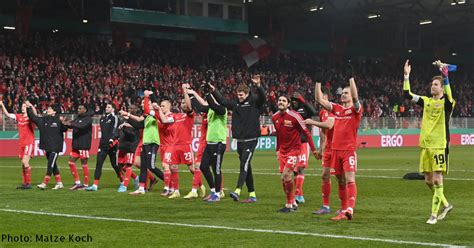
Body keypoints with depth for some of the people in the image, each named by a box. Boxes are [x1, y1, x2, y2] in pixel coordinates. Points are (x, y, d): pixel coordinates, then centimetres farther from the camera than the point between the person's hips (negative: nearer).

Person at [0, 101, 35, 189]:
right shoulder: (18, 117, 12)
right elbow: (7, 114, 10)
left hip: (29, 143, -6)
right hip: (21, 143, 6)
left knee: (25, 161, -16)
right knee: (23, 163, 7)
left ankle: (29, 183, -10)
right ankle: (24, 183, 12)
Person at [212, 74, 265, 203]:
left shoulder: (254, 102, -3)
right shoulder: (236, 104, 12)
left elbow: (262, 97, -21)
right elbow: (222, 101, 19)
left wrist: (258, 86, -38)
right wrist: (213, 91, 9)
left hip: (251, 140, -6)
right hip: (239, 140, 7)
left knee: (244, 165, -17)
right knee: (246, 168, 9)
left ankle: (237, 191, -27)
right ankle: (252, 194, 14)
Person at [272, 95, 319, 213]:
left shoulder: (294, 116, -16)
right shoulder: (274, 117, 3)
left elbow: (306, 132, -9)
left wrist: (313, 149, -8)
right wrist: (278, 149, 20)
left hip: (294, 149, -7)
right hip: (282, 150, 7)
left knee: (286, 175, -17)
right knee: (283, 178, 6)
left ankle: (289, 205, -6)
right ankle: (293, 203, 22)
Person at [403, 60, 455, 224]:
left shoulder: (446, 103, -4)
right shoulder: (426, 101, 12)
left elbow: (449, 95, -27)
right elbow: (407, 94, 11)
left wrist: (445, 75, -37)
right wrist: (406, 76, 4)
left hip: (439, 146, -6)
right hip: (425, 145, 6)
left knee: (437, 179, -8)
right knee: (428, 180, 9)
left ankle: (434, 214, -3)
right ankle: (446, 205, 28)